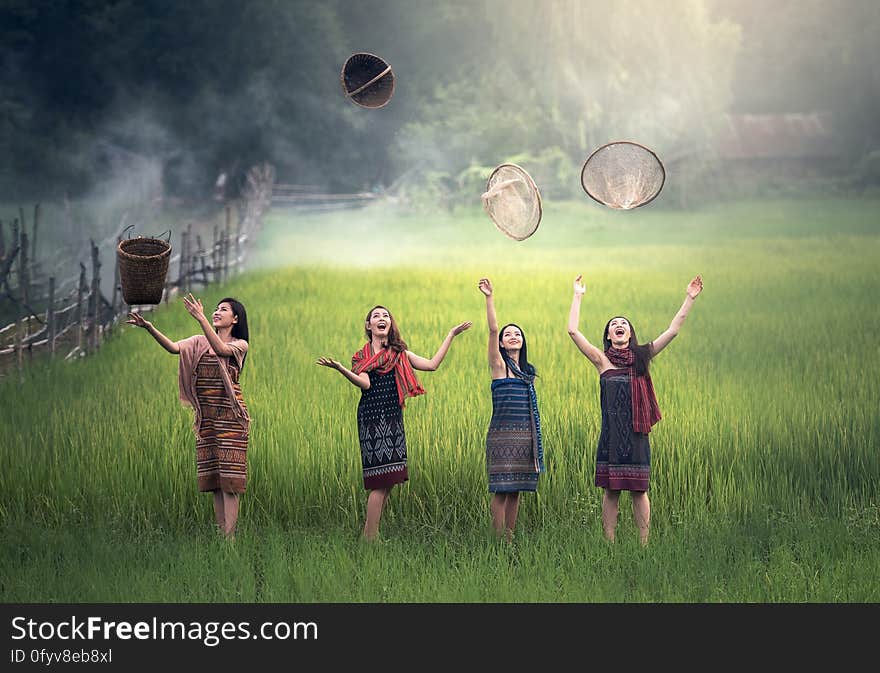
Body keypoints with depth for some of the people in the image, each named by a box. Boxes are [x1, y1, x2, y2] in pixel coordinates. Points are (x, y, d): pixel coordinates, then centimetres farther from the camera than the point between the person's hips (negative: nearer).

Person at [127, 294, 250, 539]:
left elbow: (221, 349, -22)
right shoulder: (200, 342, 12)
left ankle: (229, 537, -11)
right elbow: (174, 347, -5)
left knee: (228, 477, -9)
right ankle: (221, 536, 8)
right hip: (206, 418, 5)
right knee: (213, 478, 5)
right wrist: (149, 328, -21)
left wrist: (200, 318, -29)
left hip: (230, 418, -5)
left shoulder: (240, 345, 0)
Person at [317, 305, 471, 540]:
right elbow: (364, 383, -14)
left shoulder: (400, 354, 18)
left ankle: (369, 535, 6)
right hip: (372, 419, -5)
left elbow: (432, 364, 10)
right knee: (380, 481, -11)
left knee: (389, 480, 1)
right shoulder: (362, 356, 4)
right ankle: (370, 536, -8)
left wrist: (451, 335, 13)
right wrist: (339, 368, -29)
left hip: (394, 420, 5)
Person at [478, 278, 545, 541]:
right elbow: (493, 329, -13)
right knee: (501, 490, -8)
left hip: (526, 436, 6)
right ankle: (499, 541, -6)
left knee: (515, 490, 6)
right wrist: (490, 298, -21)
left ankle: (510, 538, 10)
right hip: (502, 434, -6)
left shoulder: (528, 371, 17)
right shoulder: (499, 365, 0)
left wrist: (536, 440, 19)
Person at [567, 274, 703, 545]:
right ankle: (609, 546, 7)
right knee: (611, 490, 2)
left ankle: (644, 545, 8)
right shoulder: (601, 359, 5)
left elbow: (673, 329, 5)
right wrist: (578, 297, 3)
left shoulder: (641, 357, 7)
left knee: (638, 490, 3)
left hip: (636, 433, 0)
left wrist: (689, 299, 2)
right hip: (611, 434, 0)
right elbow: (573, 331, -2)